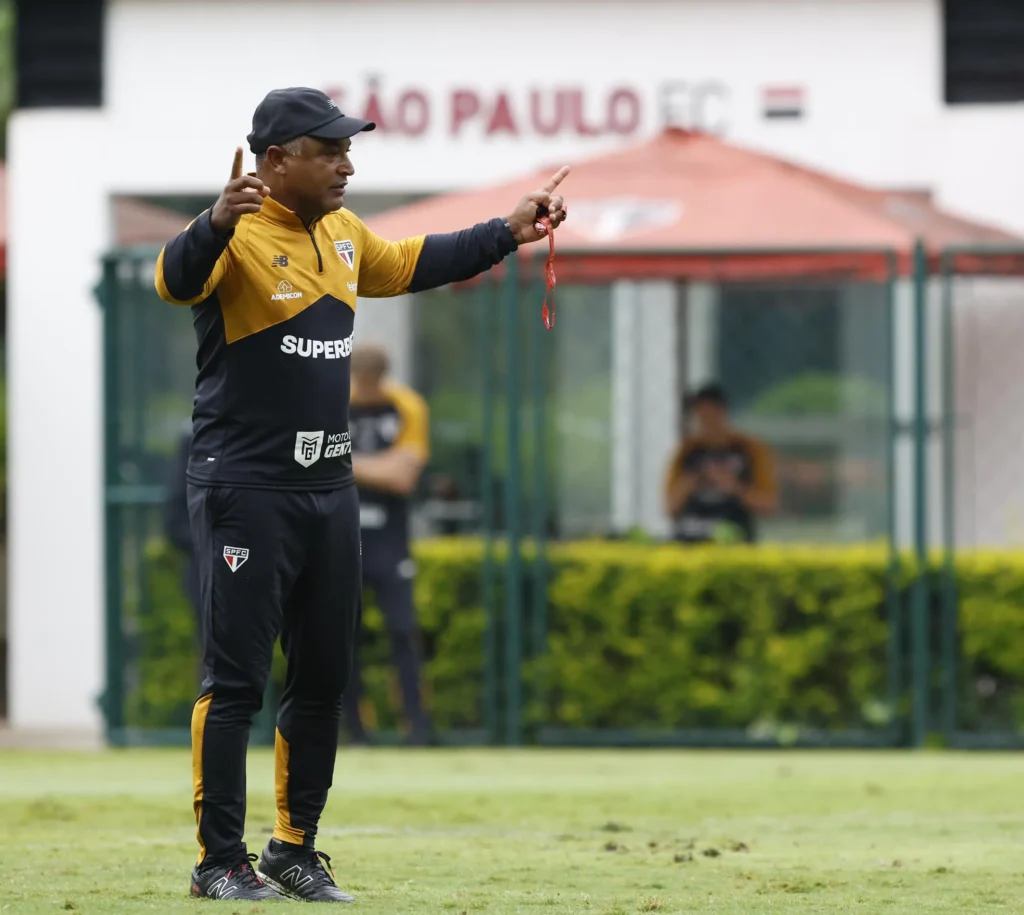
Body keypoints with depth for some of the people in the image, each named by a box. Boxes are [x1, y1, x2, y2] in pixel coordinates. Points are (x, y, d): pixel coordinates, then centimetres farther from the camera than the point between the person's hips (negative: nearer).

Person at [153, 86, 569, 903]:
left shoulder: (341, 235, 11)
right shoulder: (239, 235, -15)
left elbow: (410, 265, 30)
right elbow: (176, 280, -36)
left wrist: (506, 234, 27)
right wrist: (215, 224, -56)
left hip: (330, 487, 8)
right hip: (246, 489, -8)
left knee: (324, 680, 12)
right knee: (236, 679, -6)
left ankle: (295, 850, 22)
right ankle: (219, 860, 1)